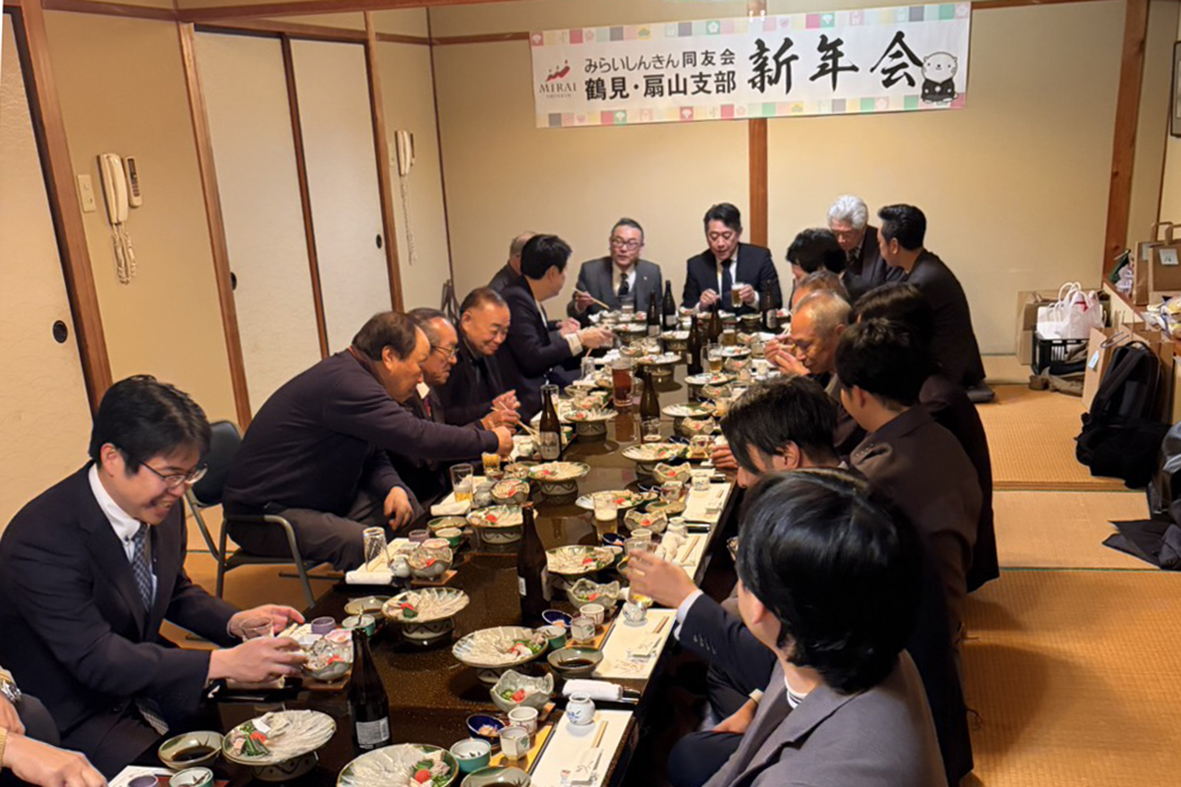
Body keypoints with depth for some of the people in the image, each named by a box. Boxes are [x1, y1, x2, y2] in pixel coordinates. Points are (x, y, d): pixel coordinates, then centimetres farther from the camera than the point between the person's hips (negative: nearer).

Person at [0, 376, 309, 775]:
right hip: (73, 719, -6)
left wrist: (235, 622, -8)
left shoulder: (162, 506, -6)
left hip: (144, 674, 7)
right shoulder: (42, 542, -27)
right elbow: (98, 661, -30)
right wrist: (225, 663, -36)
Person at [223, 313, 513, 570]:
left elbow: (373, 456, 12)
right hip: (263, 516, -10)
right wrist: (491, 440, -18)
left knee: (408, 504, 1)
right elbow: (418, 437, -30)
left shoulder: (353, 377, 7)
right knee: (367, 546, -30)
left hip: (315, 501, 10)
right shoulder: (344, 383, -26)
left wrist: (393, 487, -10)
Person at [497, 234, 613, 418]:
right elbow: (532, 361, -22)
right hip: (528, 400, -10)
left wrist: (560, 334, 18)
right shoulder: (516, 300, -19)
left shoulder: (526, 297, 10)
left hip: (542, 382, 10)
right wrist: (579, 340, -15)